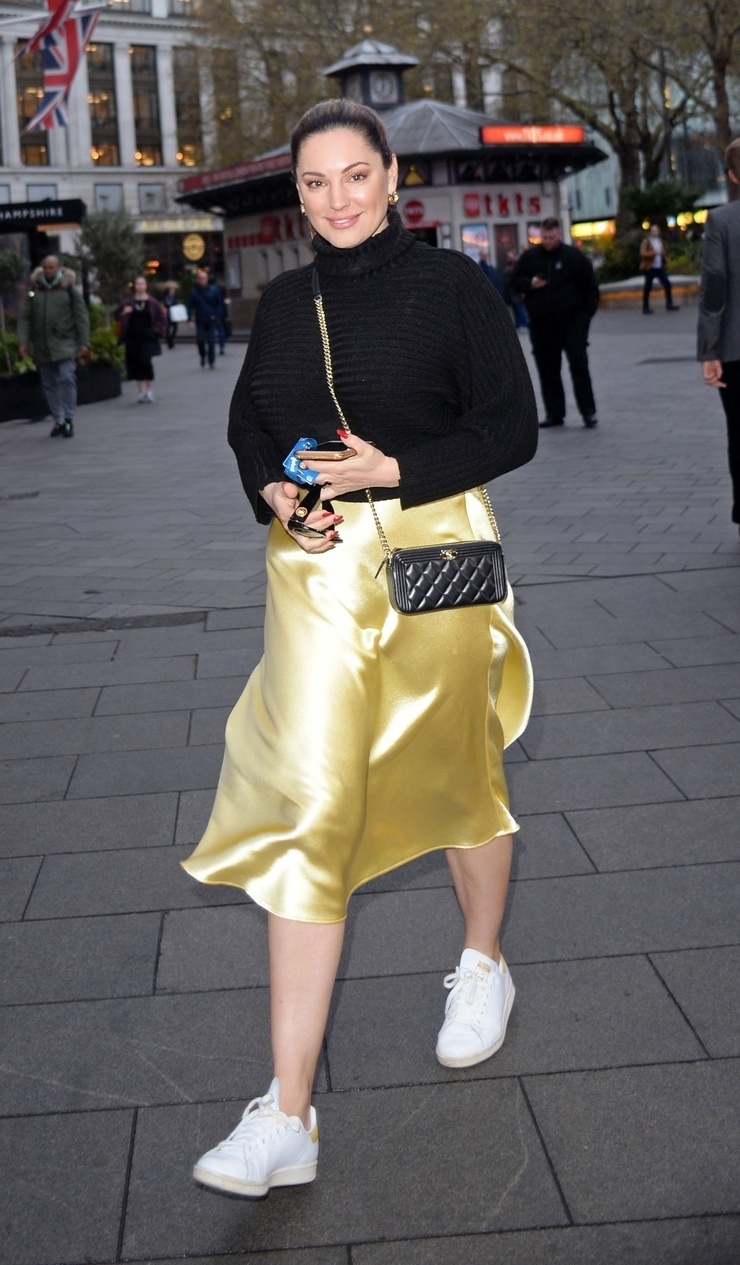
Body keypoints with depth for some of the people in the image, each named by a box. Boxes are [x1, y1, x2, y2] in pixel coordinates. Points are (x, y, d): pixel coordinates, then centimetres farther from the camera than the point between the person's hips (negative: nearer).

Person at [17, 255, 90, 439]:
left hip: (64, 344, -3)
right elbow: (24, 318, 7)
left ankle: (68, 419, -8)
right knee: (49, 385, 6)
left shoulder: (69, 289, 1)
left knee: (66, 379, -15)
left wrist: (84, 342, -5)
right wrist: (23, 342, -2)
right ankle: (58, 420, 15)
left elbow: (81, 317, 1)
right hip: (42, 347, 3)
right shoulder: (33, 291, 7)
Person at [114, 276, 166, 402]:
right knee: (135, 364, 2)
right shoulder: (128, 302, 5)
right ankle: (142, 392, 8)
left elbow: (162, 317, 6)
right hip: (132, 338, 2)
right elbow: (117, 315, 10)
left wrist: (157, 331, -3)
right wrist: (123, 312, -10)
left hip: (147, 338, -2)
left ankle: (149, 390, 2)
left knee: (145, 362, -12)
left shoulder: (152, 302, 1)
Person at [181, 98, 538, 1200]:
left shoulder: (451, 286, -3)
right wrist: (272, 488, -3)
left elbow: (512, 428, -5)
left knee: (453, 777, 14)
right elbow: (248, 420, 19)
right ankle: (288, 1120, -5)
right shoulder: (285, 302, 9)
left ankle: (483, 963, 47)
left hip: (435, 555, -2)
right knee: (307, 810, -6)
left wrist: (397, 469, -18)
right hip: (316, 569, 3)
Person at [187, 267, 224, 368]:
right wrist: (190, 319, -10)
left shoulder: (214, 290, 1)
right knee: (200, 340, -6)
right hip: (200, 321, 1)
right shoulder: (194, 292, 3)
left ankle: (211, 362, 5)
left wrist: (217, 316, -6)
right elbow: (190, 307, 2)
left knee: (211, 341, -3)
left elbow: (219, 304, 5)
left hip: (211, 320, -1)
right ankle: (202, 357, 21)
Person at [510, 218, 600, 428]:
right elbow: (514, 281, 11)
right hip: (541, 323, 3)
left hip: (572, 321, -3)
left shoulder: (574, 256, 0)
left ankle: (588, 411, -3)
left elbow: (590, 286, 4)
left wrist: (586, 314, -3)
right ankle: (554, 413, 12)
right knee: (548, 370, 5)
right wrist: (530, 284, -10)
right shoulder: (529, 257, 6)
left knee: (579, 365, -7)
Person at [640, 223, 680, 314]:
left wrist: (665, 262, 8)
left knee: (667, 284, 1)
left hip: (660, 267, 6)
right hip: (650, 268, -6)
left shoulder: (660, 240, 14)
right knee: (648, 287, 0)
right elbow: (643, 253, -17)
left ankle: (669, 304, 10)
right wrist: (654, 253, -26)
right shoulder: (646, 241, -6)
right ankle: (646, 308, 7)